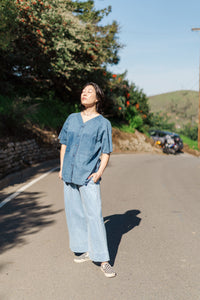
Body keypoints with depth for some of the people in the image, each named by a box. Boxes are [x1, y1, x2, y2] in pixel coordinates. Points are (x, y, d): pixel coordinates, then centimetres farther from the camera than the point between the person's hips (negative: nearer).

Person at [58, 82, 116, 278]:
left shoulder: (103, 123, 0)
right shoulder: (72, 119, 12)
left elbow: (106, 152, 0)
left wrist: (100, 171, -13)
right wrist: (62, 168, 11)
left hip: (89, 176, -5)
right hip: (69, 174, 5)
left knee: (94, 216, -9)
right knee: (74, 213, 9)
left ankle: (103, 260, -2)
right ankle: (85, 251, 24)